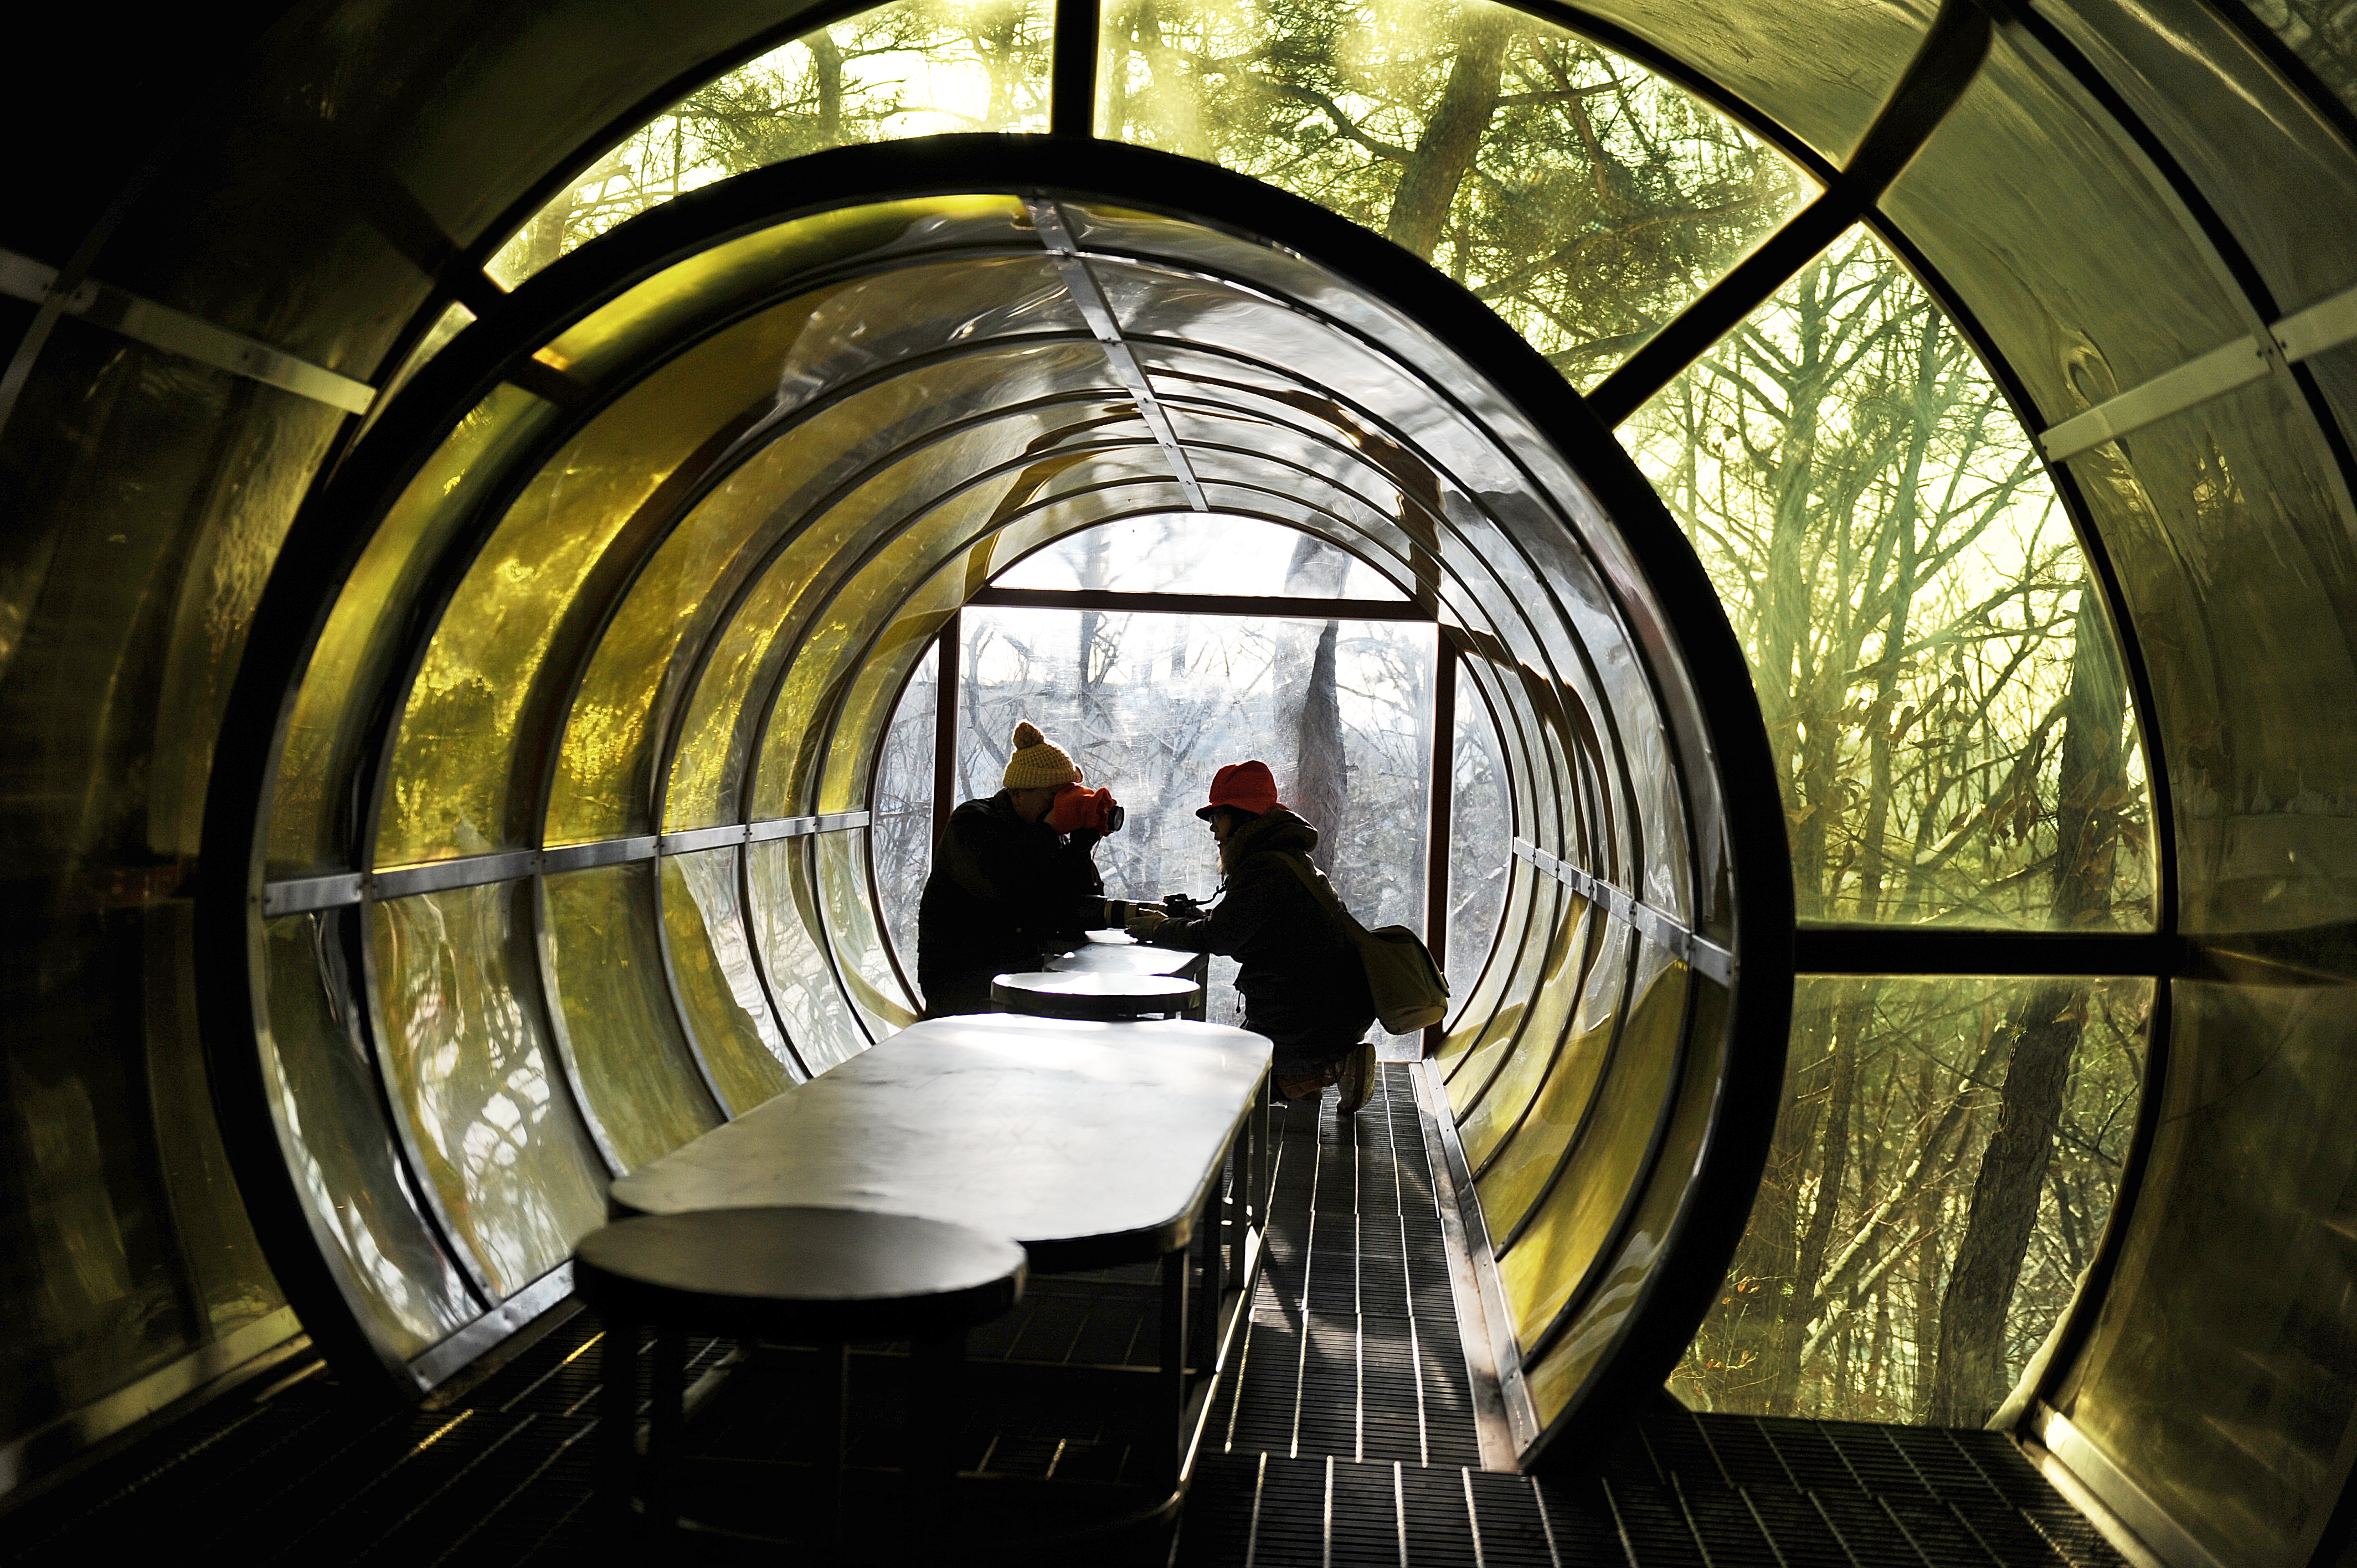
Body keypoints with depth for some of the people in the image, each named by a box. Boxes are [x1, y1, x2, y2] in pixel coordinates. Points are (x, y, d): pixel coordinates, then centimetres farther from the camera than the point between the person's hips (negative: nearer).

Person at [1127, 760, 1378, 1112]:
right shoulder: (1287, 856, 15)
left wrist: (1158, 931, -4)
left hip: (1311, 1017, -10)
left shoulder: (1266, 866, -18)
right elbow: (1231, 921, 21)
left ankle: (1334, 1068, -5)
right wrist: (1171, 919, 11)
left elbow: (1218, 936, -19)